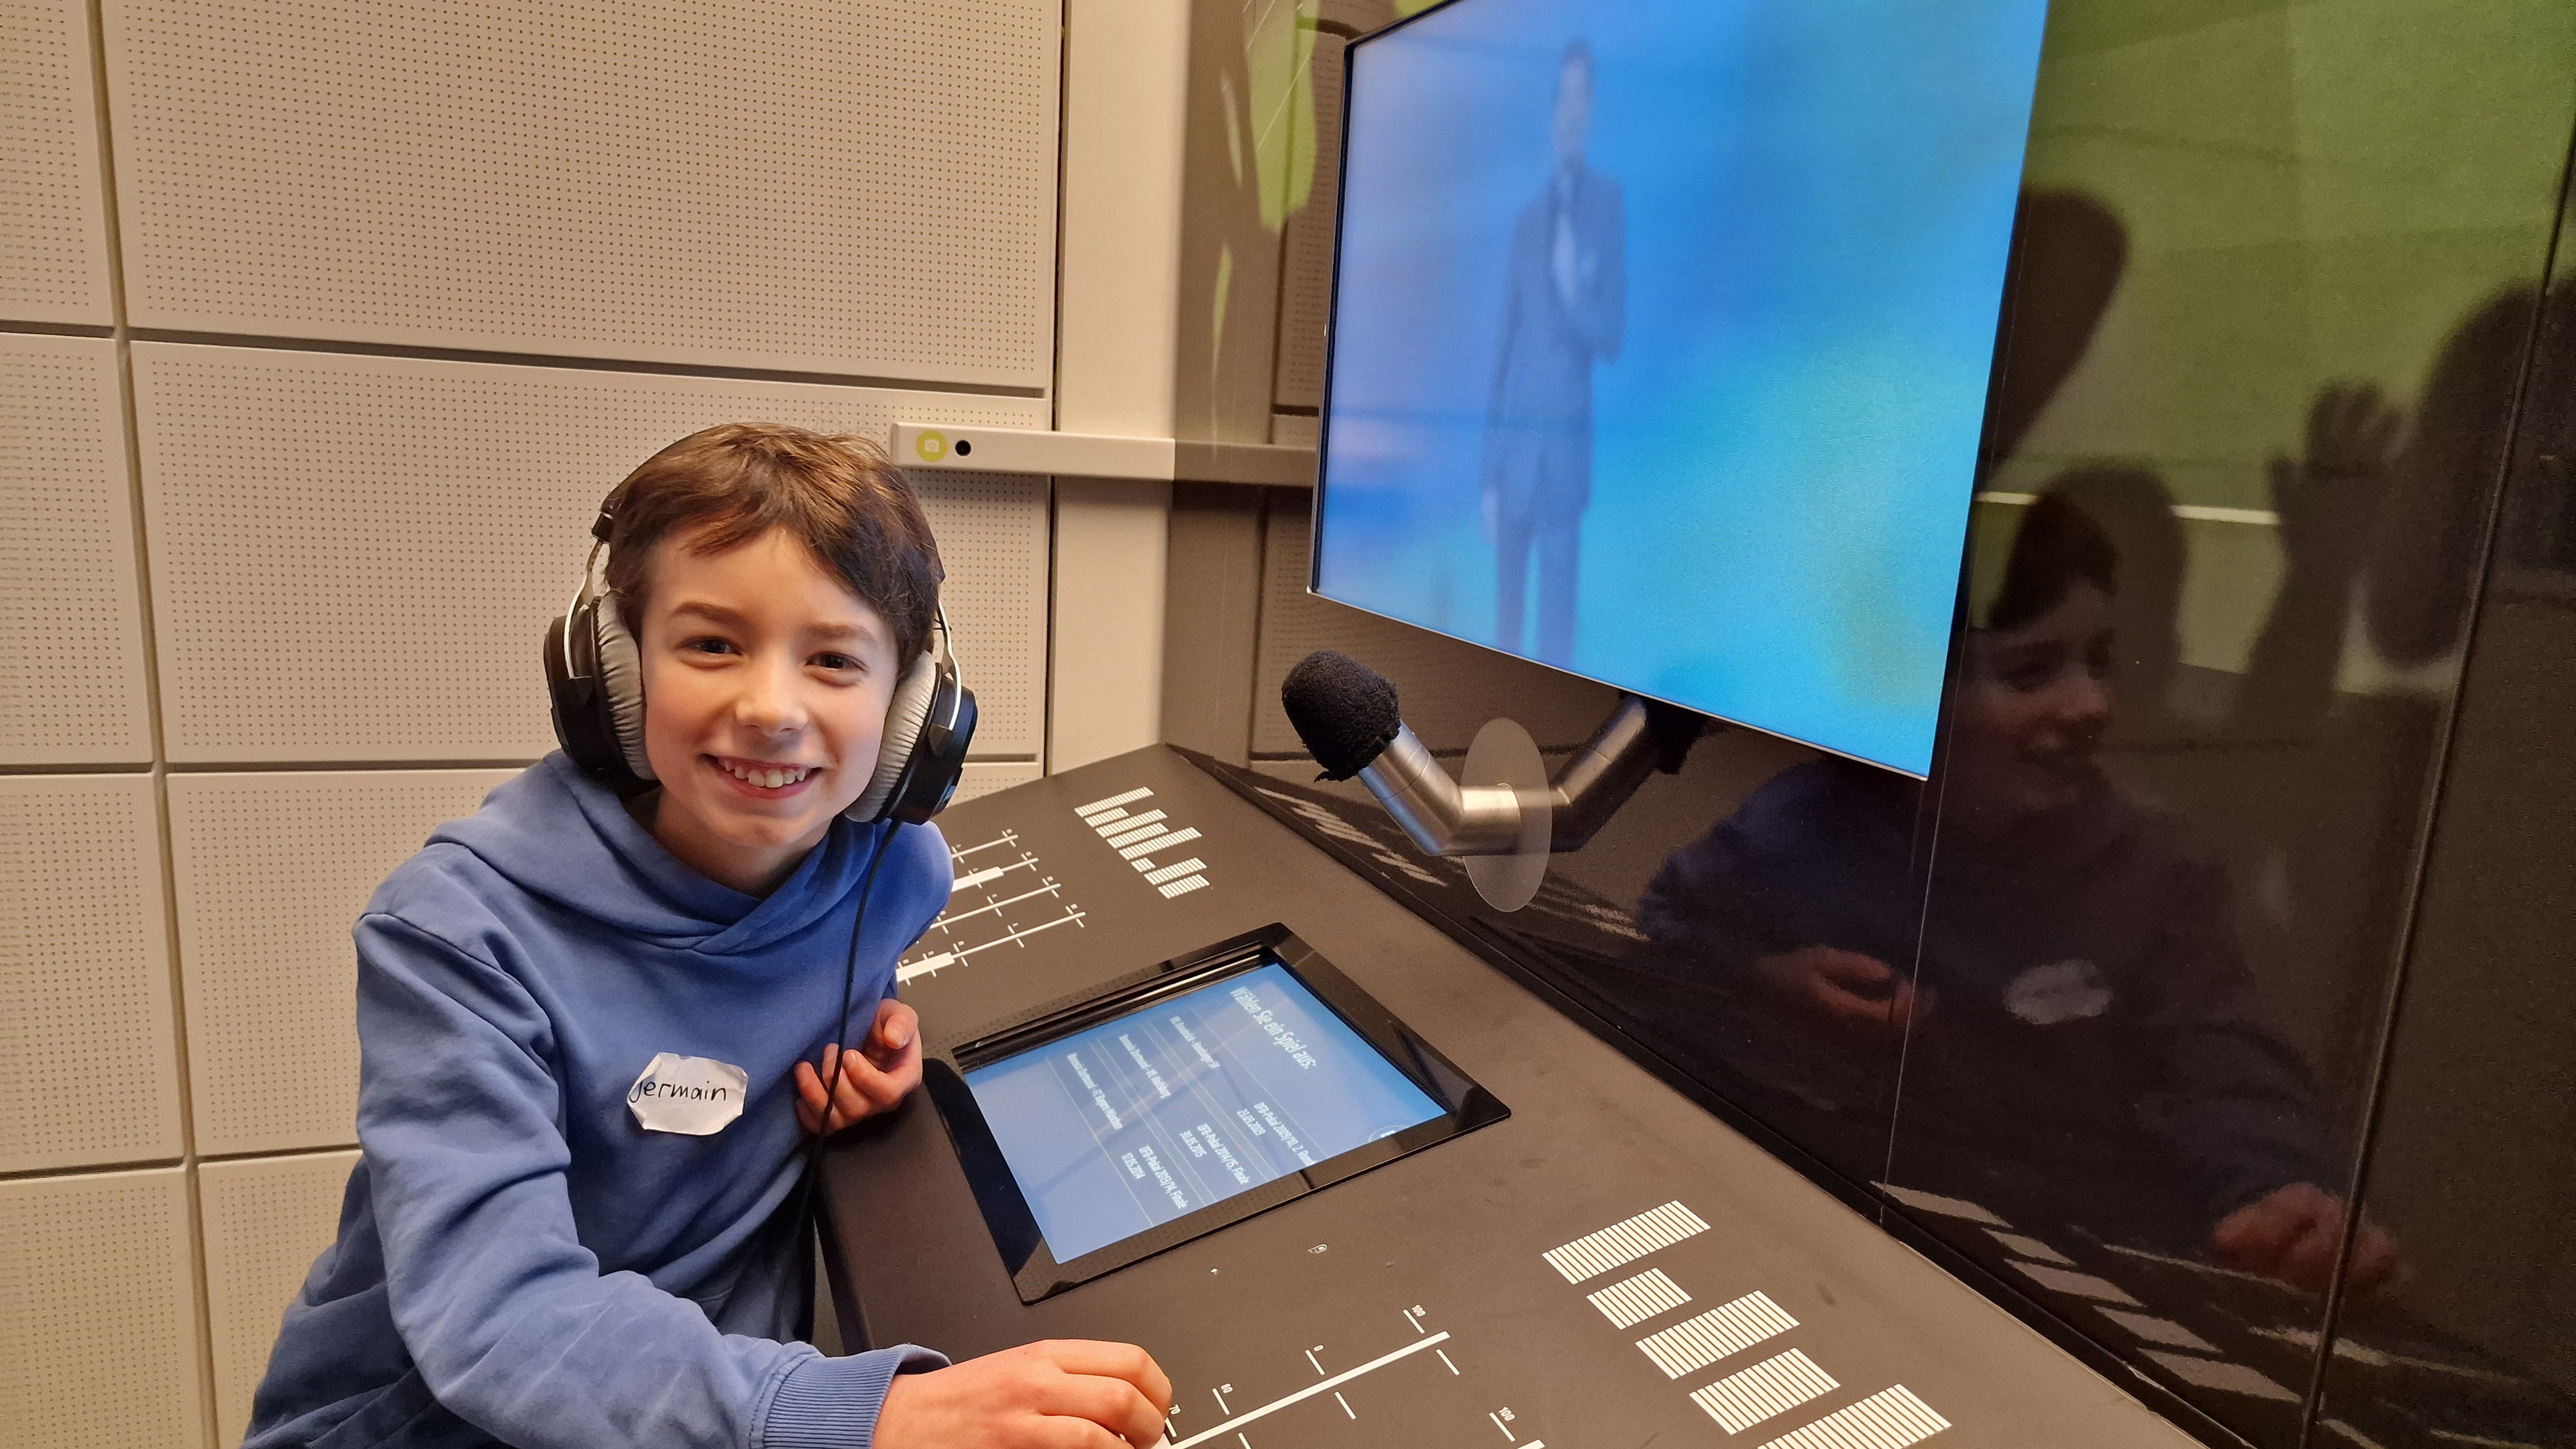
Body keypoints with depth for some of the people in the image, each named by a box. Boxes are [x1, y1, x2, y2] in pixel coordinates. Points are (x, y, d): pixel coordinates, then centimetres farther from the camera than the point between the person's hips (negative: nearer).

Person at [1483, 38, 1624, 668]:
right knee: (1507, 605, 7)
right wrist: (1489, 472, 9)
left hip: (1569, 440, -3)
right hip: (1514, 444, 4)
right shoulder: (1528, 216, 13)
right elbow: (1503, 342, 13)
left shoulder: (1608, 202, 2)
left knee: (1557, 609, -2)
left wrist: (1580, 296, -23)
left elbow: (1613, 335, -1)